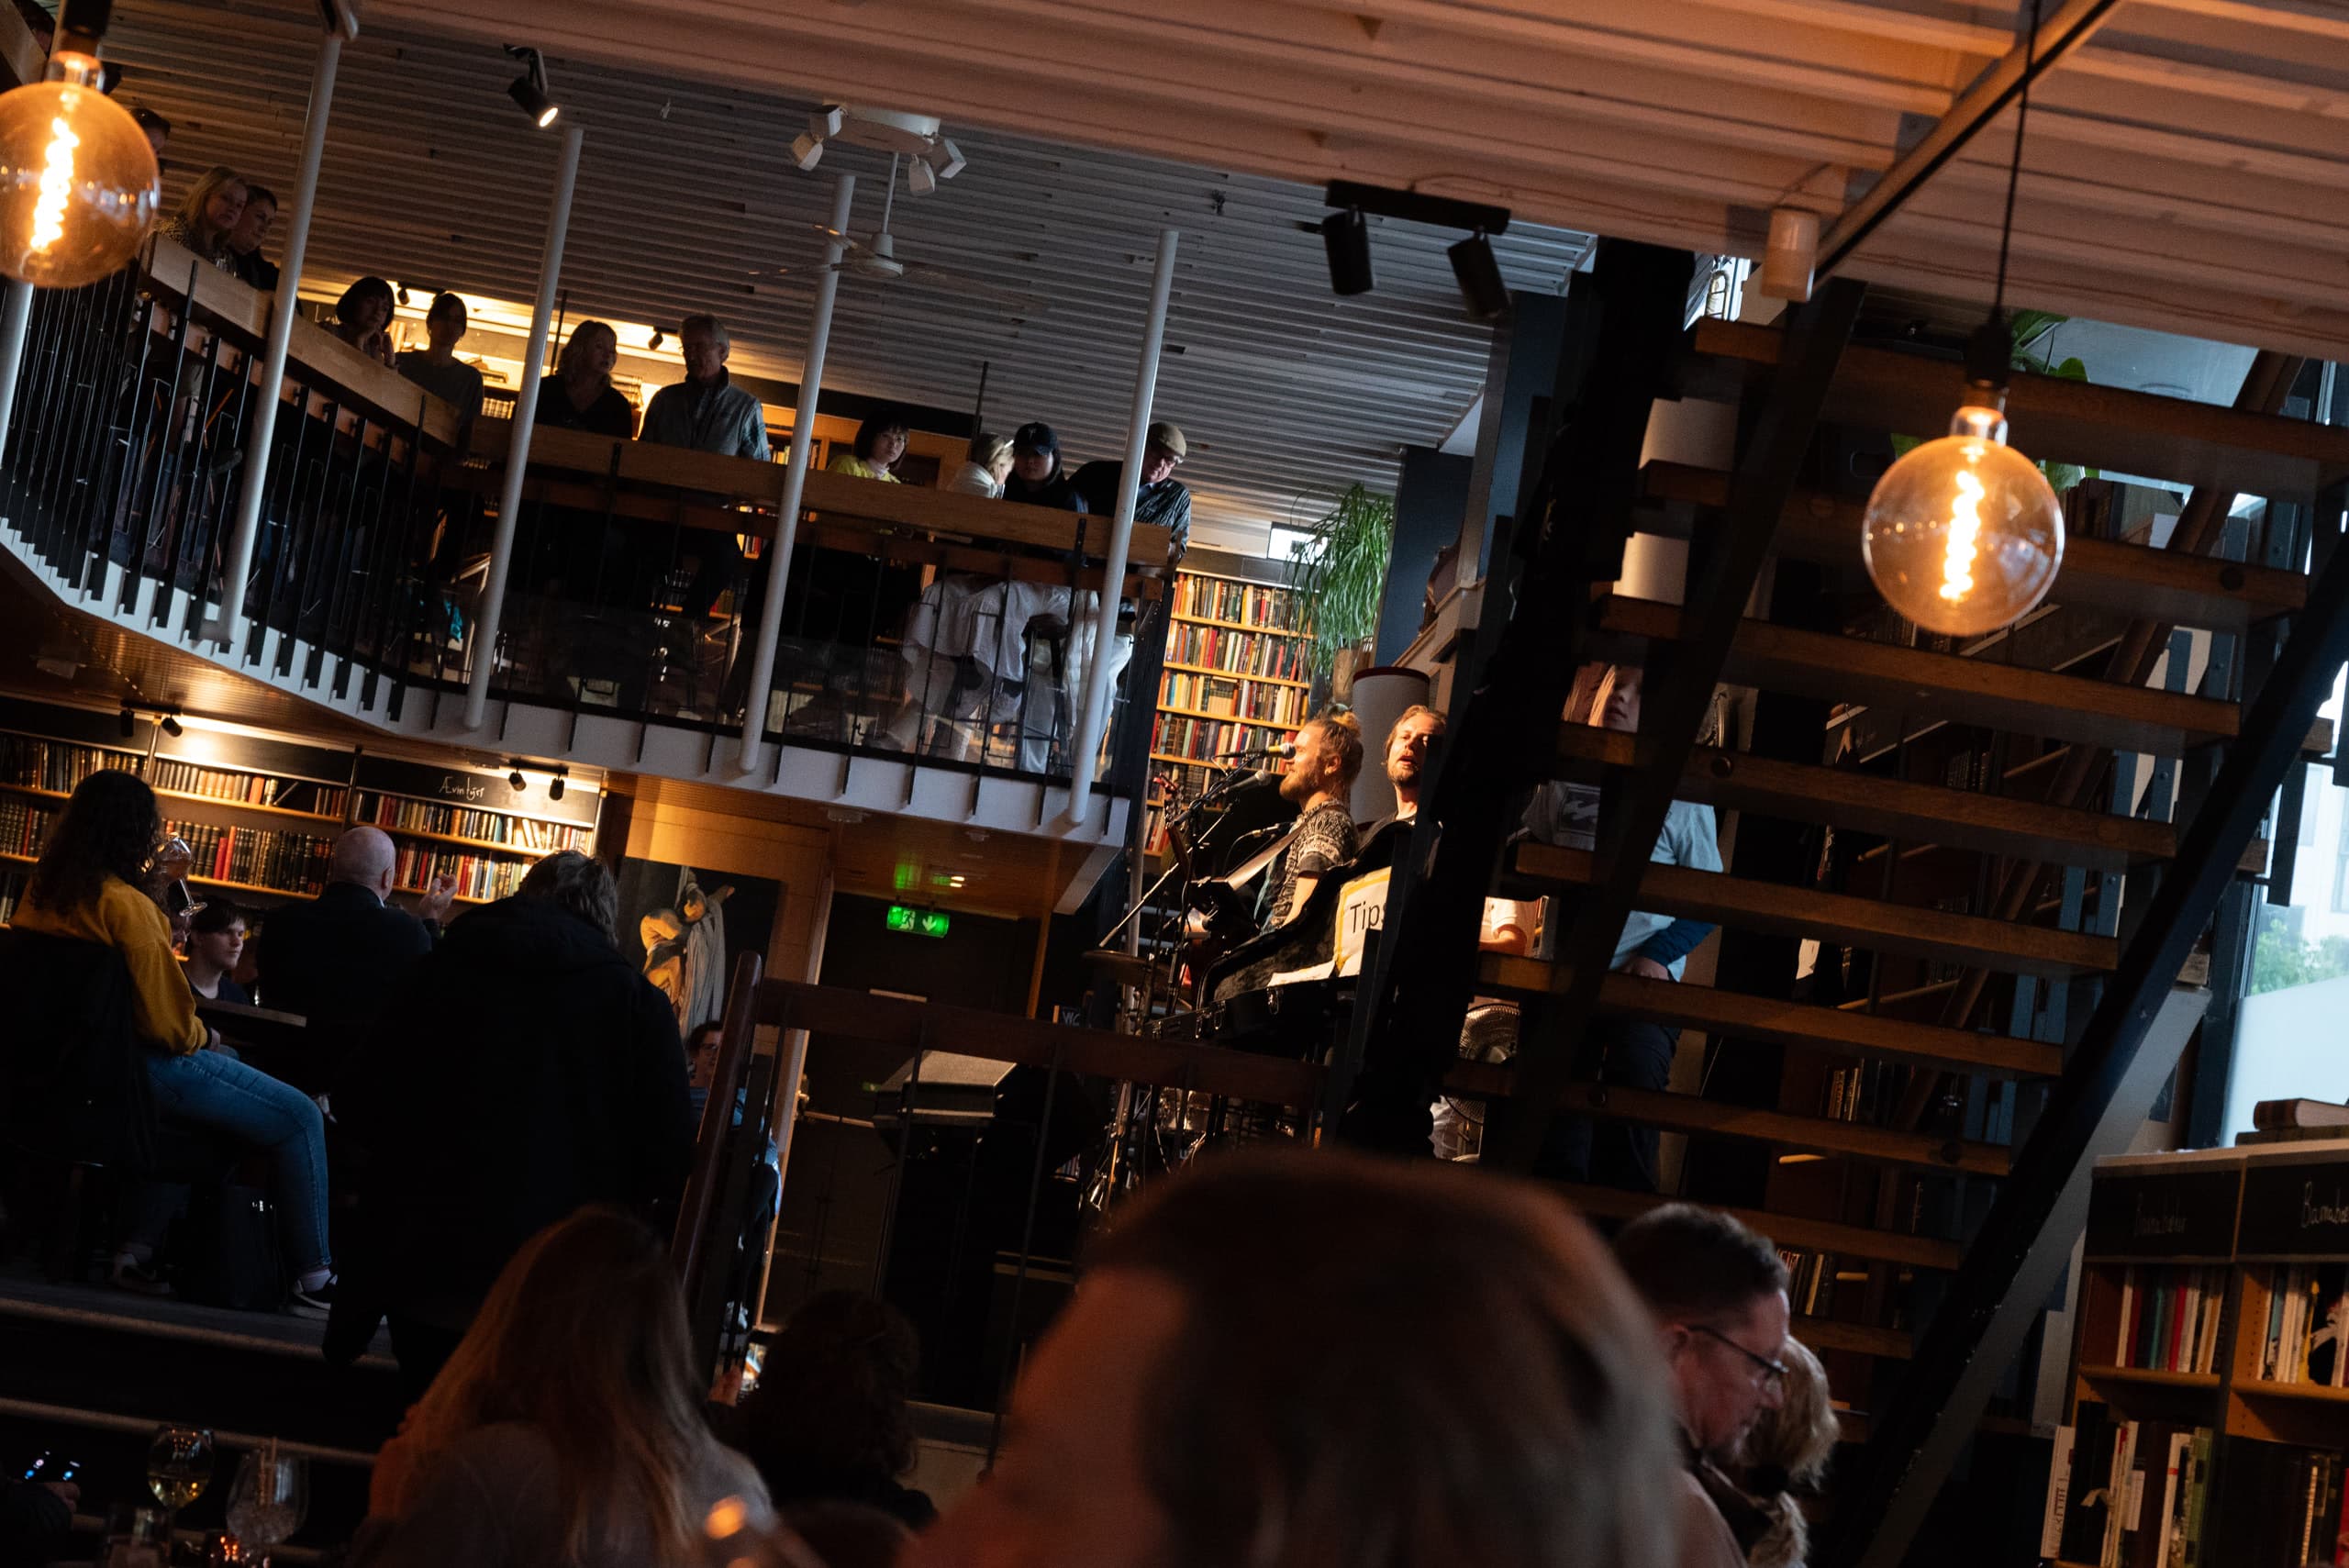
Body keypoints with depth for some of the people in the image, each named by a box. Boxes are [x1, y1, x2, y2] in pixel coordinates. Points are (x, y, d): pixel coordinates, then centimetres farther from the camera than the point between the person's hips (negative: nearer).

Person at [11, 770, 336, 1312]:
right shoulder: (128, 904, -21)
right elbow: (170, 1024, -19)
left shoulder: (44, 890, 3)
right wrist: (206, 1036, 2)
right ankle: (313, 1279, 0)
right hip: (146, 1065, -9)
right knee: (301, 1120, 0)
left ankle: (140, 1247, 32)